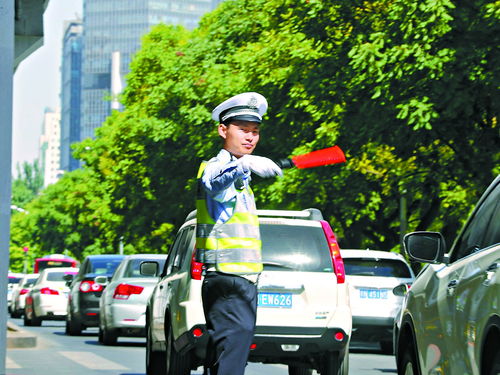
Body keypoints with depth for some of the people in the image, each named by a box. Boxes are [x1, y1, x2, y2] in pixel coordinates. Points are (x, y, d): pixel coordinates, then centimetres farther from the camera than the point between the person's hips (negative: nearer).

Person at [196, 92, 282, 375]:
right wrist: (246, 164, -54)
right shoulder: (216, 167, -12)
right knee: (234, 346, -21)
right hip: (229, 280, -10)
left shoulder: (239, 174, 21)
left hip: (242, 280, 10)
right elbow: (215, 182, -36)